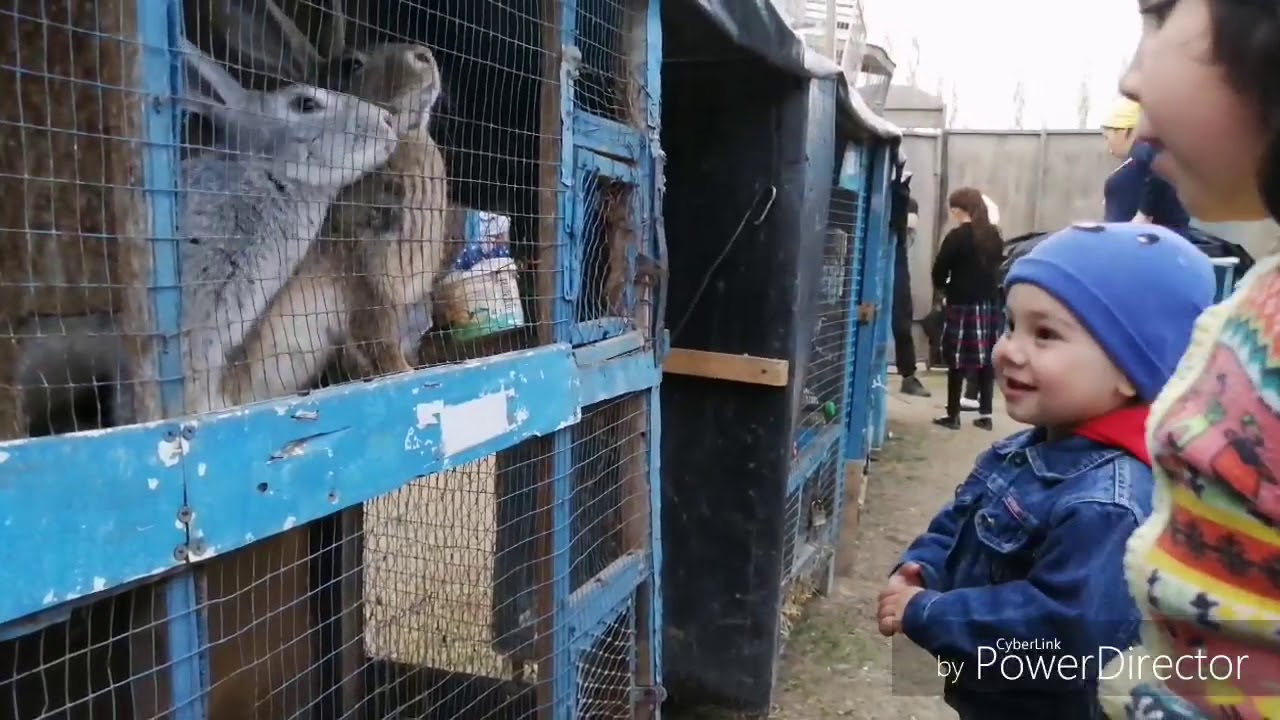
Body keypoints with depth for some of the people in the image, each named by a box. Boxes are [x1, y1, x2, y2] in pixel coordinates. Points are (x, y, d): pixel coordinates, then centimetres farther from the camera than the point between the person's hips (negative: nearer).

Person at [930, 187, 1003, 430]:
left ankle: (953, 415, 7)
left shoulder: (957, 236, -10)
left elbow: (939, 273, -7)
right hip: (990, 303, 6)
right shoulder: (994, 235, 7)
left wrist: (945, 289, 12)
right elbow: (994, 267, 15)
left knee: (958, 361, 1)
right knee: (987, 360, 9)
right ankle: (985, 414, 13)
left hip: (962, 305, -5)